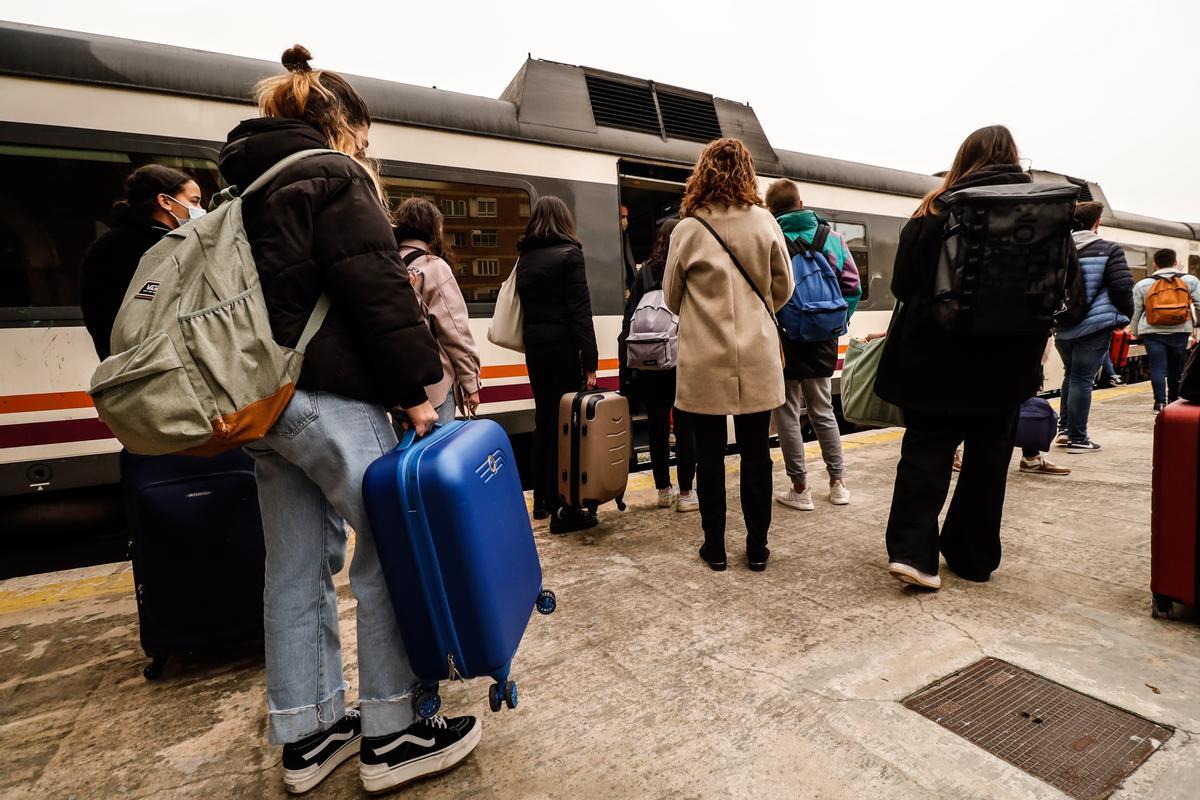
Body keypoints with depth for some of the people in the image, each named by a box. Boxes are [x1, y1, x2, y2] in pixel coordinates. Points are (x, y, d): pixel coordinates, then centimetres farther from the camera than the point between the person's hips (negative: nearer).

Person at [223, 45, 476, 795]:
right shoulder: (333, 178, -4)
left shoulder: (251, 188, 22)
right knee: (390, 552, 1)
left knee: (296, 567, 12)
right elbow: (378, 290, -14)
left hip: (263, 402, 9)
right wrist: (416, 388, -13)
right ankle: (391, 735, 12)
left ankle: (306, 737, 25)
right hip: (330, 397, -9)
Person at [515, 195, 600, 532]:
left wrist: (533, 341, 12)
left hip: (535, 348, 7)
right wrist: (590, 362, -13)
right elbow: (580, 311, -13)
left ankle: (542, 499, 25)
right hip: (563, 348, -7)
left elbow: (525, 305, 11)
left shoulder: (525, 258, 13)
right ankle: (562, 509, 0)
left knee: (543, 420, 15)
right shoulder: (569, 254, -7)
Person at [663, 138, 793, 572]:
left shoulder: (687, 229, -5)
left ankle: (715, 547, 18)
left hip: (704, 363, -1)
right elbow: (783, 289, 7)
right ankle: (757, 547, 20)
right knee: (756, 455, 10)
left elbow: (672, 297, 4)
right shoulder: (764, 222, -1)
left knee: (709, 456, 8)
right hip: (756, 361, 2)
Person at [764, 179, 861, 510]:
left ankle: (800, 489, 13)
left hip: (783, 340, -4)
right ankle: (838, 482, 25)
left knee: (788, 413, 6)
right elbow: (852, 285, 1)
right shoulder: (831, 236, 4)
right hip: (822, 339, 5)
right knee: (823, 410, 18)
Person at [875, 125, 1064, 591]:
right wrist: (1031, 340, 18)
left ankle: (911, 549, -7)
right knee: (988, 455, 12)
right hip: (1006, 358, 2)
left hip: (936, 355, -2)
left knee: (926, 449, 5)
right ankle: (974, 557, 21)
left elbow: (902, 285, -4)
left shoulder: (935, 211, -3)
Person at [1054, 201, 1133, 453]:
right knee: (1083, 378, -2)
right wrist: (1125, 316, 5)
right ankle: (1077, 438, 2)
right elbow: (1122, 288, -10)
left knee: (1071, 373, 20)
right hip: (1096, 325, -4)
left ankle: (1064, 427, 22)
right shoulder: (1109, 249, -7)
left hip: (1063, 327, 4)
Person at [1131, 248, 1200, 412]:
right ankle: (1174, 401, 26)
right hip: (1180, 331, 2)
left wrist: (1135, 331, 18)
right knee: (1176, 367, 14)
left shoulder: (1142, 285, 3)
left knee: (1157, 367, -1)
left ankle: (1160, 402, -8)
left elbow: (1135, 311, 7)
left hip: (1152, 332, -2)